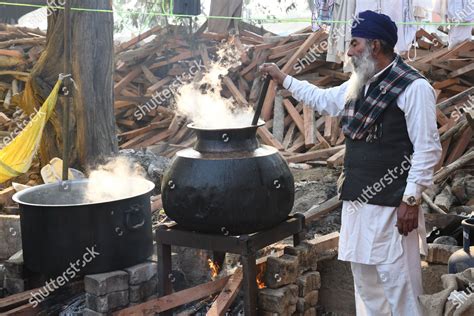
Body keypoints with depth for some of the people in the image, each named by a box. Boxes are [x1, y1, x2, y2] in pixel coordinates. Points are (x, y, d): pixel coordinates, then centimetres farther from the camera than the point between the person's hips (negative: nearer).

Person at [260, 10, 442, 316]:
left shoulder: (414, 87, -14)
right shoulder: (359, 85, 12)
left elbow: (428, 149, -15)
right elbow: (324, 99, 30)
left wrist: (412, 200, -17)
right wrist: (283, 78, 31)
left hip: (391, 205, -8)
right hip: (357, 200, 8)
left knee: (398, 283, -5)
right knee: (364, 280, 17)